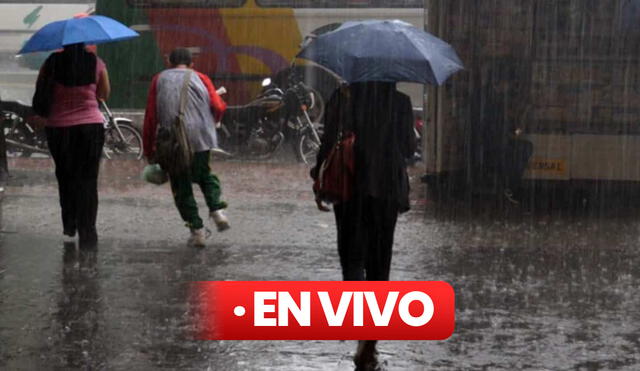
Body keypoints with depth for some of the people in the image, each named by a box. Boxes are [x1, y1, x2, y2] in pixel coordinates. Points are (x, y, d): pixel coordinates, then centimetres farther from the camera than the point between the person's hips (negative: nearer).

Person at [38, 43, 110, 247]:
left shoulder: (52, 63, -7)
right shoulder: (96, 63, -6)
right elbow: (104, 94, 5)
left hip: (58, 128, 1)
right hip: (91, 126, -1)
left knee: (65, 177, 18)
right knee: (88, 180, 5)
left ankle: (69, 225, 22)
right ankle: (86, 232, 0)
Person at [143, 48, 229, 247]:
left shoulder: (159, 80, 12)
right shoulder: (200, 78, 12)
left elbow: (151, 117, 7)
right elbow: (218, 107, 0)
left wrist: (149, 151, 10)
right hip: (202, 137, 1)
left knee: (181, 185, 8)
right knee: (204, 174, 24)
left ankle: (196, 229, 2)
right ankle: (217, 209, 2)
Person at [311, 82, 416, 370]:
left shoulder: (341, 99, -6)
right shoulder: (400, 102, -5)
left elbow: (329, 143, -6)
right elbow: (409, 147, 1)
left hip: (349, 187, -1)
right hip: (387, 189, 1)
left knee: (352, 256, 8)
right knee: (379, 260, 10)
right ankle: (369, 347, 13)